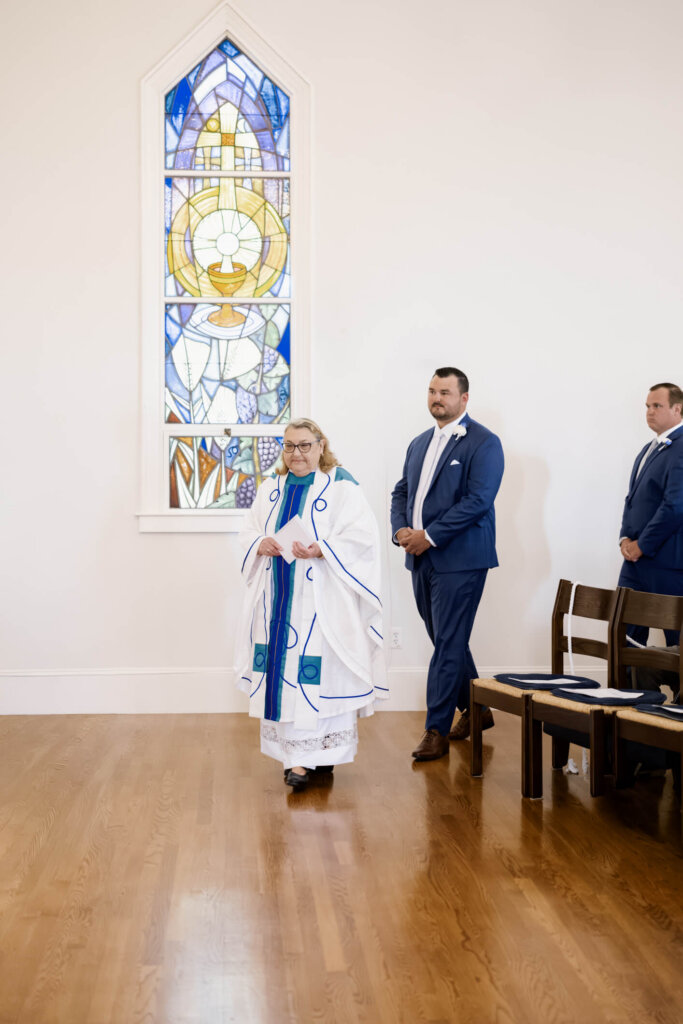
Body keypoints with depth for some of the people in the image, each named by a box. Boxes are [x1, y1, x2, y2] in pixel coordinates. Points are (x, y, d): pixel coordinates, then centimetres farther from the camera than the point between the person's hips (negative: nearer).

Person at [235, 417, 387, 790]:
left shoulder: (340, 486, -4)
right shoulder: (271, 488, 14)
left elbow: (362, 536, -12)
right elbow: (249, 532, 14)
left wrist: (320, 549, -24)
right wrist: (261, 544, -8)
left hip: (320, 600, -5)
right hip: (278, 598, 5)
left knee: (316, 672, -7)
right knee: (281, 671, 4)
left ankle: (308, 756, 0)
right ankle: (296, 752, 13)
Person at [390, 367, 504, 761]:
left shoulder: (484, 443, -8)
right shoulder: (420, 443, 16)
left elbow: (478, 500, -17)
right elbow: (402, 491, 17)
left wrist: (429, 535, -18)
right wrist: (401, 529, -3)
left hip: (460, 559, -7)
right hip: (422, 558, 7)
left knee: (449, 643, -5)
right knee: (448, 640, 15)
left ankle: (437, 729, 0)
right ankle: (475, 710, 31)